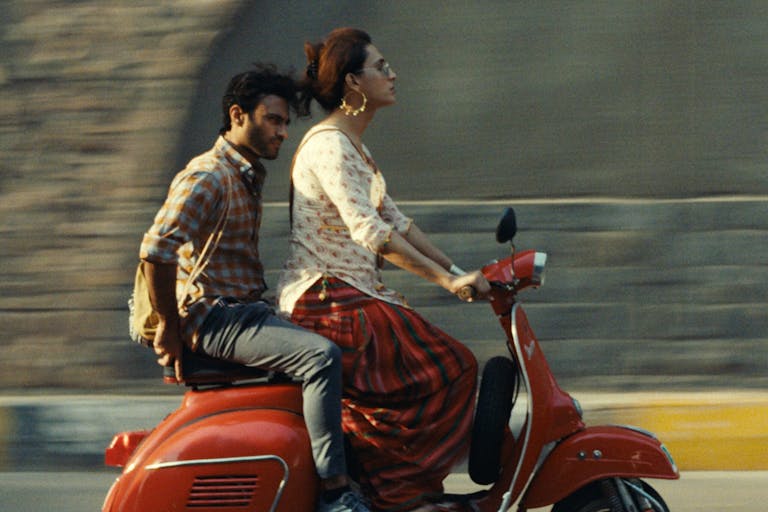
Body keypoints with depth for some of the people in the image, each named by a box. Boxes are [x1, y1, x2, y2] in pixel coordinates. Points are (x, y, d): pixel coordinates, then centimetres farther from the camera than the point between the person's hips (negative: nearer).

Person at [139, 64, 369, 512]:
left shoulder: (249, 175, 18)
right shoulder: (207, 177, -14)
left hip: (248, 311, 11)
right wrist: (170, 328, -19)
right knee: (322, 357, -28)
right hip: (216, 318, -11)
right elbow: (156, 250, -25)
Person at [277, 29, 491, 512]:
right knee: (448, 368, -16)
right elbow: (367, 230, -24)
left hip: (351, 298, 10)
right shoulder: (328, 145, -14)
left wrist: (459, 271, 15)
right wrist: (447, 280, -24)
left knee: (447, 367, 7)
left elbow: (394, 220, 22)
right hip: (327, 301, -10)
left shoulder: (352, 145, 18)